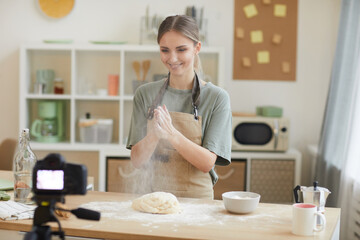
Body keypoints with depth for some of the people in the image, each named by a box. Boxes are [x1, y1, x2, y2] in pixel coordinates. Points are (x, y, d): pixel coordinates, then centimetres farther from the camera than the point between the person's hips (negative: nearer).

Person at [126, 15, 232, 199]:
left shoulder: (216, 97, -2)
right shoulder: (145, 94, 5)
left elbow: (207, 163, -8)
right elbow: (137, 161, 2)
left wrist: (172, 134, -23)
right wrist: (154, 135, -18)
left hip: (197, 198, -1)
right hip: (155, 196, 1)